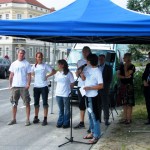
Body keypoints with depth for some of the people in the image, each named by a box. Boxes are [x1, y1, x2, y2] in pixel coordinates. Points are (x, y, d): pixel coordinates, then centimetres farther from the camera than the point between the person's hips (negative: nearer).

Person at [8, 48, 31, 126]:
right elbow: (11, 75, 11)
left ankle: (28, 120, 5)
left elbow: (29, 75, -2)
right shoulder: (13, 64, 9)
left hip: (24, 87, -3)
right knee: (14, 103, 9)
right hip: (15, 86, 3)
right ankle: (14, 119, 20)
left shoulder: (27, 64, 0)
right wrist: (10, 84, 4)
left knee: (27, 103, -2)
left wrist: (28, 84, -14)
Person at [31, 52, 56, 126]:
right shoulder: (34, 66, 7)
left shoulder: (45, 65, -3)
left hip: (44, 86, -4)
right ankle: (36, 117, 22)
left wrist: (47, 76, -8)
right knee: (36, 103, 11)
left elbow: (54, 71, -2)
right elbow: (31, 73, 22)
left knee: (45, 103, -4)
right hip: (36, 86, 4)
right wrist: (36, 76, 8)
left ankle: (45, 119, 0)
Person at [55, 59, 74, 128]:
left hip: (66, 94, -5)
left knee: (66, 109, 5)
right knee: (60, 109, 14)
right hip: (58, 94, 5)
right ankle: (60, 122, 21)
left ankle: (66, 123, 13)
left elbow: (72, 83, -4)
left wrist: (68, 89, -1)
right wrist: (59, 89, 6)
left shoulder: (69, 73, -9)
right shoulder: (57, 73, 9)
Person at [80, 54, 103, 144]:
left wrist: (89, 88, -22)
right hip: (87, 95, 9)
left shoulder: (97, 72, -17)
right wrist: (81, 73, 0)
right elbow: (84, 79, 20)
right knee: (90, 115, 16)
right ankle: (92, 132, 27)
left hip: (93, 97, -9)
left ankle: (96, 136, 3)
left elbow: (101, 86, -20)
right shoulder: (89, 69, 7)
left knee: (94, 116, -3)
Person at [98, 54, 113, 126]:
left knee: (105, 105, -4)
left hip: (104, 89, -3)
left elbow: (110, 79, 0)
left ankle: (106, 120, -2)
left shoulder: (108, 68, 5)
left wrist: (105, 85, -10)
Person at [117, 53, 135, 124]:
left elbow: (127, 74, -18)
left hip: (129, 85, -6)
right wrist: (125, 77, -14)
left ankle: (129, 119, 0)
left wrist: (125, 67, -11)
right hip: (122, 85, 6)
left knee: (129, 103, -4)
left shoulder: (132, 66, -6)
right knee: (124, 103, 10)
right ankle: (124, 118, 17)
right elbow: (118, 75, 0)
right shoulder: (121, 65, 10)